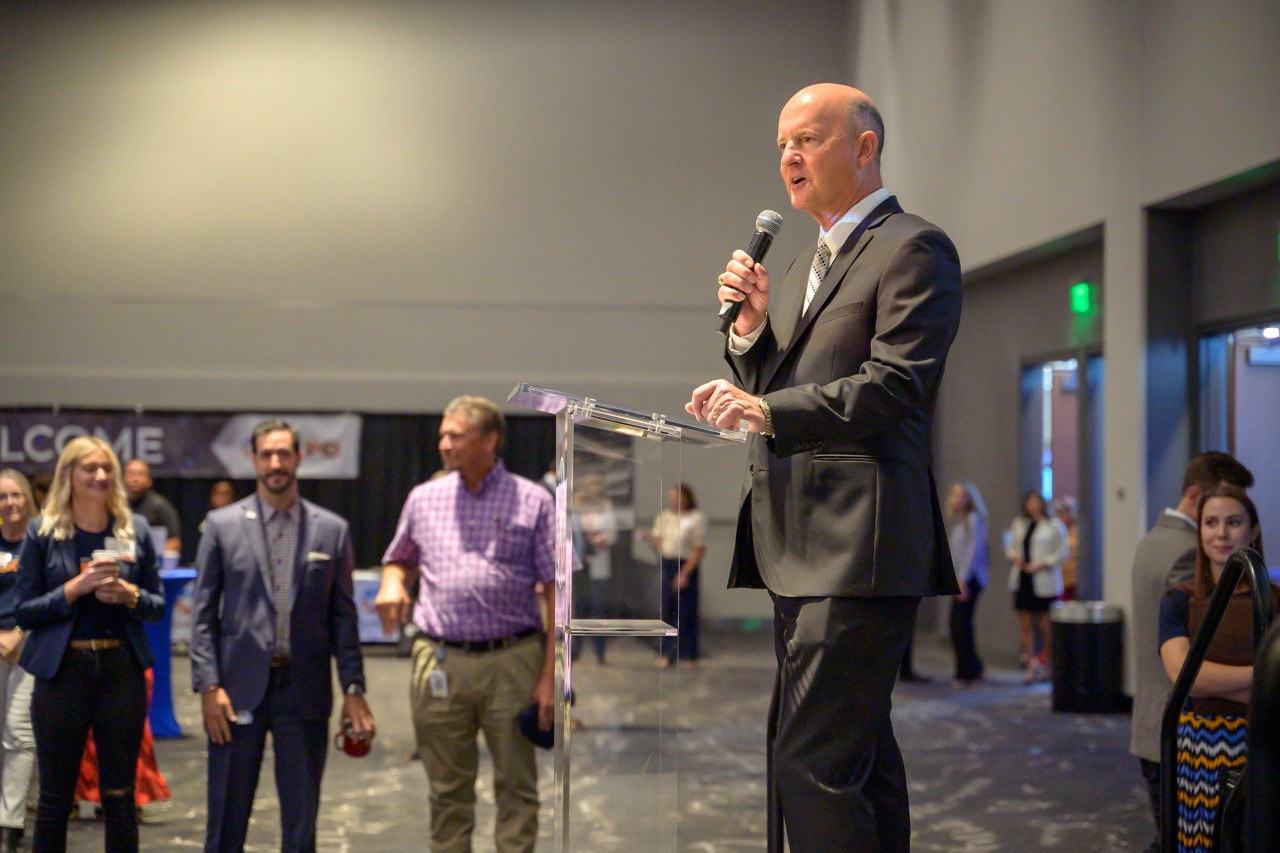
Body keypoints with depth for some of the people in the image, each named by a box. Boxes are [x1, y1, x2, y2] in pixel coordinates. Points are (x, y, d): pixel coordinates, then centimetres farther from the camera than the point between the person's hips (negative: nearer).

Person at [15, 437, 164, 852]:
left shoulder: (136, 529, 4)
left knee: (120, 797, 7)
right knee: (55, 798, 6)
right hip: (63, 671, -2)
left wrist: (130, 594, -12)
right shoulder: (43, 532, -2)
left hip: (122, 669, 2)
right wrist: (76, 588, -17)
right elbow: (24, 612, -4)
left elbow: (158, 605, 8)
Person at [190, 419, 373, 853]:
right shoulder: (222, 524, 3)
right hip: (240, 687, -1)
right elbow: (203, 612, 1)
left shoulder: (332, 530, 5)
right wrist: (208, 685, -7)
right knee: (227, 817, 5)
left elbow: (343, 616, 6)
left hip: (305, 690, 1)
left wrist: (353, 689, 0)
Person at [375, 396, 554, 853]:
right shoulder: (423, 498, 10)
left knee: (517, 787, 3)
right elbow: (400, 560, 25)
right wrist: (392, 583, -1)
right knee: (448, 789, 10)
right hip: (440, 663, 3)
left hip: (512, 661, -2)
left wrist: (550, 676, -8)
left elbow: (556, 592, -2)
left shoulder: (533, 501, 0)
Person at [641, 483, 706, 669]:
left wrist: (685, 573, -13)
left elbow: (699, 549, -8)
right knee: (667, 609, 4)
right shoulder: (664, 517, 10)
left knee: (686, 611, 0)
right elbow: (659, 543, 10)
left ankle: (688, 654, 10)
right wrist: (650, 538, -12)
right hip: (667, 565, 4)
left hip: (685, 566, -4)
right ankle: (667, 652, 12)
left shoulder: (697, 518, -6)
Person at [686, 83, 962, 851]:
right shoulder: (806, 266, 24)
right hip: (798, 543, 9)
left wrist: (767, 410, -24)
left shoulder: (913, 248, -5)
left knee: (812, 762, -15)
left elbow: (894, 383, -16)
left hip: (859, 543, -9)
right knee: (860, 758, 13)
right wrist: (753, 325, 3)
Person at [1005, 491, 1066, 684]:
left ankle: (1046, 666, 14)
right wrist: (1014, 557, -2)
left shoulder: (1054, 526, -4)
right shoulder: (1018, 524, 13)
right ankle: (1031, 668, 5)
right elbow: (1011, 546, 20)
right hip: (1022, 580, 5)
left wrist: (1040, 564, -14)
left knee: (1045, 625, 2)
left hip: (1044, 582, -5)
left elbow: (1061, 553, -6)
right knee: (1025, 624, 2)